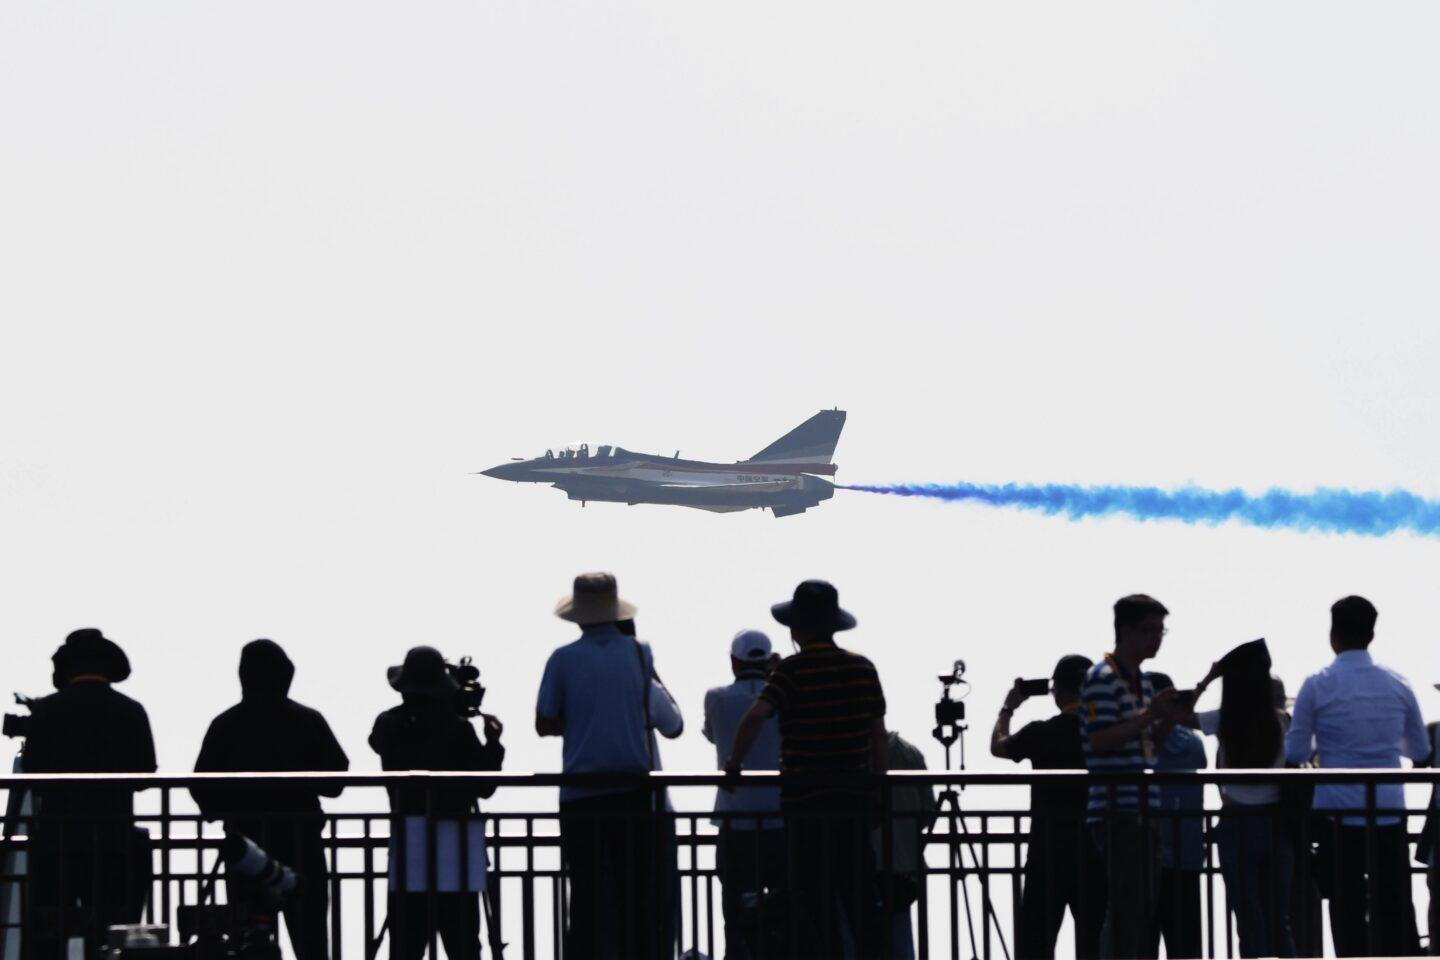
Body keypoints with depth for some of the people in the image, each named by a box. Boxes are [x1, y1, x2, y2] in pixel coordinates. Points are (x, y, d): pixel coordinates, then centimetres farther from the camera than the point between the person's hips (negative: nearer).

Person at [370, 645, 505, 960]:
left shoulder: (388, 726, 1)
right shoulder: (459, 730, -6)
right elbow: (483, 787, -1)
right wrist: (493, 744, 11)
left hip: (407, 837, 2)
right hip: (457, 839, -2)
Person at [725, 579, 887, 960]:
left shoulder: (791, 671, -10)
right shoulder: (864, 669, 5)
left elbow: (756, 715, -22)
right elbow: (878, 734, 9)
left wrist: (735, 761, -9)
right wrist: (877, 783, 18)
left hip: (805, 800, -4)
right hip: (855, 799, 4)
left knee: (814, 901, 1)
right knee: (860, 896, 11)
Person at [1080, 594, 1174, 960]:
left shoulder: (1142, 680, 19)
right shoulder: (1102, 679, -10)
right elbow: (1101, 740, -19)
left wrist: (1169, 717, 7)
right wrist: (1148, 715, -23)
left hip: (1142, 812, 9)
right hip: (1115, 810, -9)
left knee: (1145, 906, 11)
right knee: (1125, 906, -11)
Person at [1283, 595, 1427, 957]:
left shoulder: (1317, 687, -3)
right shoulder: (1397, 685, 5)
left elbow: (1295, 753, 2)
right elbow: (1420, 750, 15)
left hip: (1339, 812, -2)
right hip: (1388, 812, 2)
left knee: (1348, 913, 2)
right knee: (1395, 912, 3)